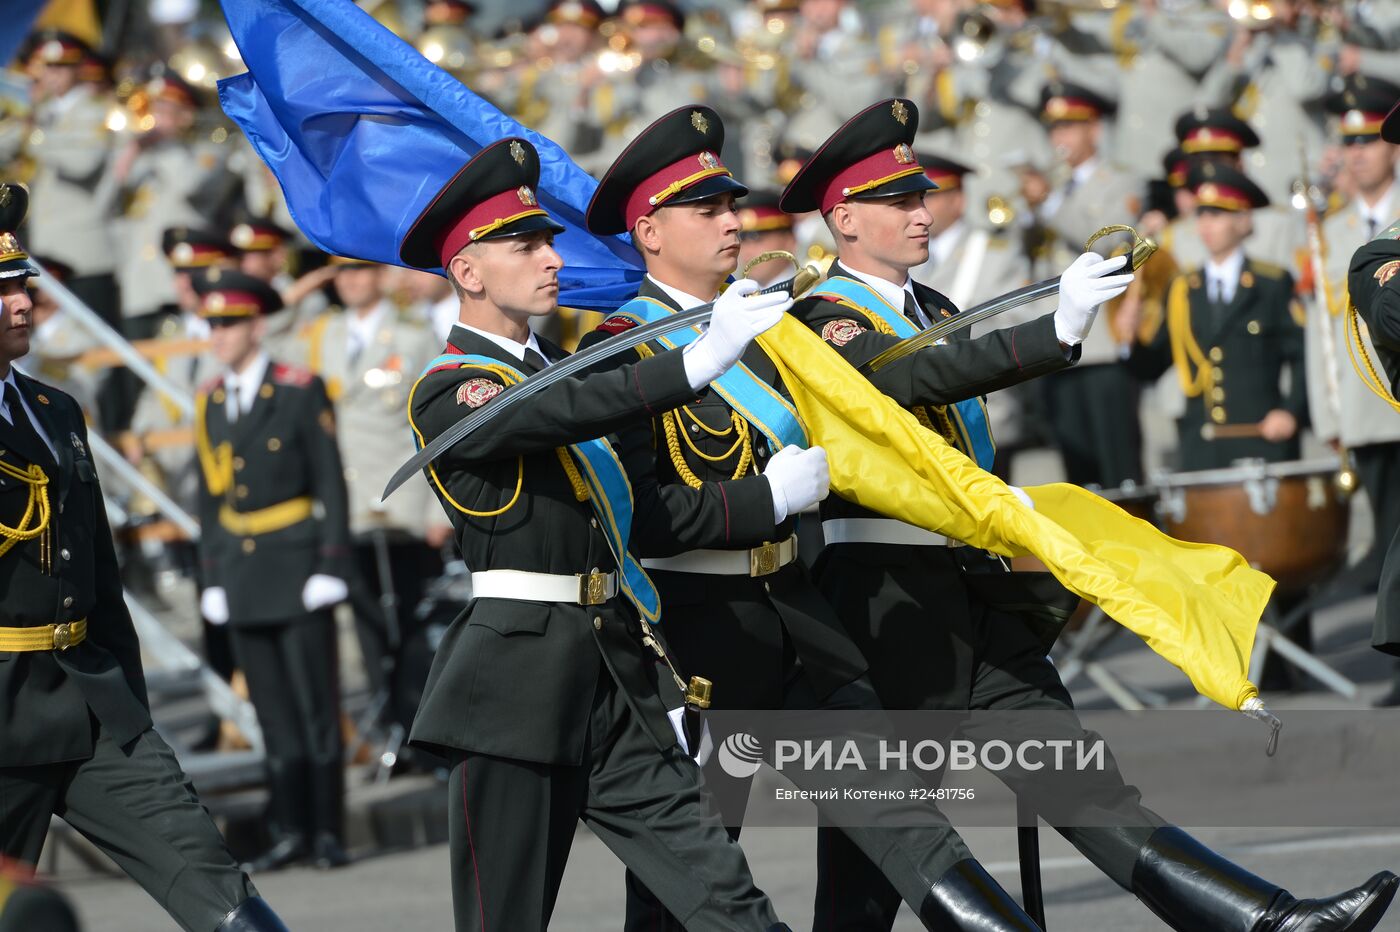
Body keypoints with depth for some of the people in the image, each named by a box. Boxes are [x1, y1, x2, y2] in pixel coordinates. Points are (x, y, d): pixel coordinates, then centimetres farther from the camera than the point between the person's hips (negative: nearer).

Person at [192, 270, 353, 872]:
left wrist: (331, 567, -11)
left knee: (316, 704, -3)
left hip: (296, 567, -4)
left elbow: (331, 484, -5)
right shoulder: (208, 403, 11)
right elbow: (210, 495, 14)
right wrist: (212, 578, 10)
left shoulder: (302, 392, -3)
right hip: (242, 571, 5)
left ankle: (326, 831, 1)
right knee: (273, 710, 5)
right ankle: (289, 831, 8)